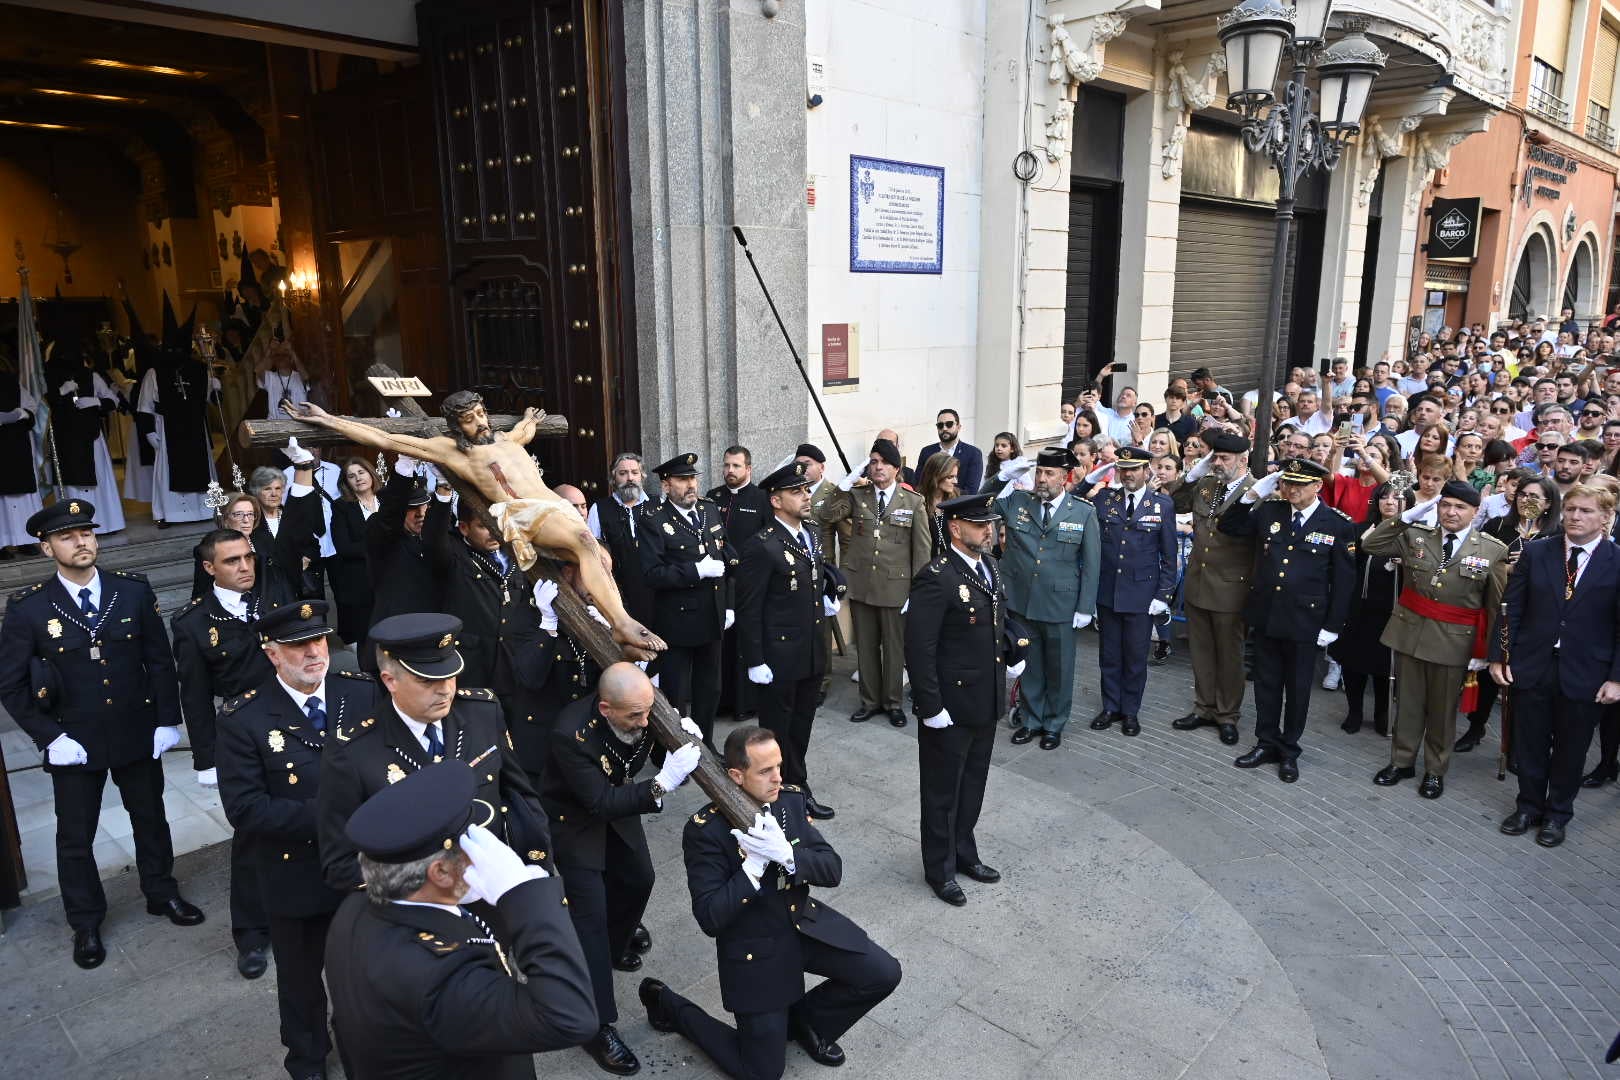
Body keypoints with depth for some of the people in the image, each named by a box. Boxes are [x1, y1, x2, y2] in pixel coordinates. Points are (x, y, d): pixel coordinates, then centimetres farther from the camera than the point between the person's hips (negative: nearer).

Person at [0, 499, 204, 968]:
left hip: (138, 733, 2)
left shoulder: (134, 590, -7)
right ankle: (85, 923, 34)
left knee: (150, 819, 18)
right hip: (73, 744, -1)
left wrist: (168, 720, -3)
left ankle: (162, 893, 40)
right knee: (75, 837, 14)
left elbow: (160, 660, -1)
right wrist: (49, 737, -12)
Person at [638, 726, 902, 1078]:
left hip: (805, 924, 5)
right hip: (754, 949, -5)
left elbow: (833, 871, -9)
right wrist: (753, 864, -33)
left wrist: (787, 854, -28)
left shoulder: (791, 800, -7)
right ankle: (668, 1003, 21)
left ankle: (805, 1018, 18)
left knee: (884, 974, -9)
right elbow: (710, 919, -23)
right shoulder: (704, 829, -23)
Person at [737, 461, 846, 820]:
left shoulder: (811, 536, 7)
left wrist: (829, 599, 2)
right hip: (779, 659, -7)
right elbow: (748, 609, -16)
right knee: (778, 731, 9)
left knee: (801, 727, 20)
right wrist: (755, 662, -16)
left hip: (812, 655, 7)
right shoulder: (761, 547, -18)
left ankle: (799, 790, 35)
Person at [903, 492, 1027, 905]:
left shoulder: (990, 566, 5)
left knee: (973, 784, 22)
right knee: (943, 790, 11)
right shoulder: (936, 578, -22)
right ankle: (940, 869, 29)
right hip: (950, 706, -8)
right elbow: (919, 649, -22)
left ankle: (964, 853, 41)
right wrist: (931, 706, -22)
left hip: (986, 702, 8)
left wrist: (1014, 650, 4)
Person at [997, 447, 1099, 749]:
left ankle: (1054, 725, 29)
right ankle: (1031, 720, 33)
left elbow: (1091, 564, -2)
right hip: (1021, 602, 2)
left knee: (1059, 669, 12)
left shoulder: (1084, 512, -4)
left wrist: (1085, 608, -5)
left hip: (1061, 606, -2)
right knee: (1028, 666, 15)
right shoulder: (1015, 502, 1)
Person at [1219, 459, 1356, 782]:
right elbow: (1229, 526, 9)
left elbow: (1343, 581, -6)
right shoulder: (1269, 512, 1)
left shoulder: (1339, 525, -8)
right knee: (1266, 684, 14)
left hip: (1305, 622, -3)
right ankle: (1266, 744, 28)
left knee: (1297, 689, 11)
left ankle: (1289, 752, 25)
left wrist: (1332, 626, -7)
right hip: (1265, 616, 3)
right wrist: (1253, 494, -4)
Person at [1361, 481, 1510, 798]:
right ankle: (1401, 762, 28)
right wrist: (1409, 515, -8)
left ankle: (1435, 771, 27)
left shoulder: (1493, 550, -4)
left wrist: (1483, 652, -3)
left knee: (1442, 709, 11)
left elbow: (1496, 606, -2)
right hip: (1410, 632, 2)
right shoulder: (1415, 537, 1)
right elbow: (1370, 545, -3)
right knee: (1408, 703, 13)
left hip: (1453, 641, -2)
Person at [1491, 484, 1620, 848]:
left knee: (1570, 749, 13)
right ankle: (1529, 806, 31)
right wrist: (1499, 656, -2)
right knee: (1530, 745, 12)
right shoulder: (1535, 552, -1)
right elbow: (1511, 609, 1)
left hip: (1584, 676, -1)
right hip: (1532, 666, 1)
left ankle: (1557, 814, 31)